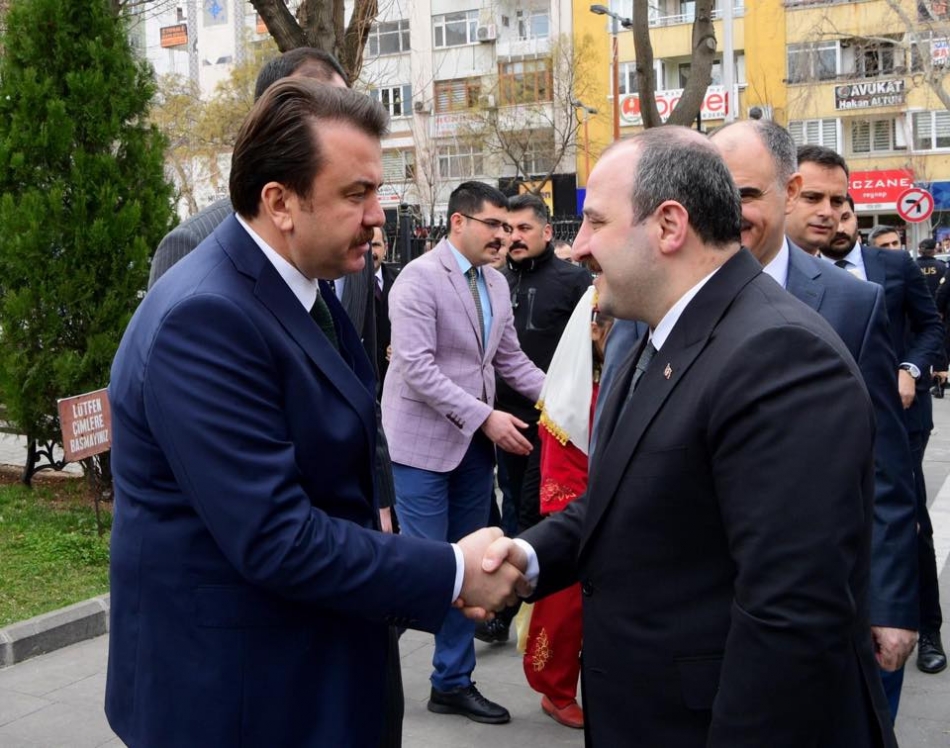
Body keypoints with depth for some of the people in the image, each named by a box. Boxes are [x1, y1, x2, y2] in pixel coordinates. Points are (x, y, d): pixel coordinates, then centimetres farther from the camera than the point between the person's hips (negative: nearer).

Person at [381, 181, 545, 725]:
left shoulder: (497, 284, 11)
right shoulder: (419, 278, -12)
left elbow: (511, 359, 15)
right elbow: (417, 367, -20)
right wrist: (485, 417, -22)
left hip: (476, 443, 7)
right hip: (425, 441, -7)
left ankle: (454, 683, 23)